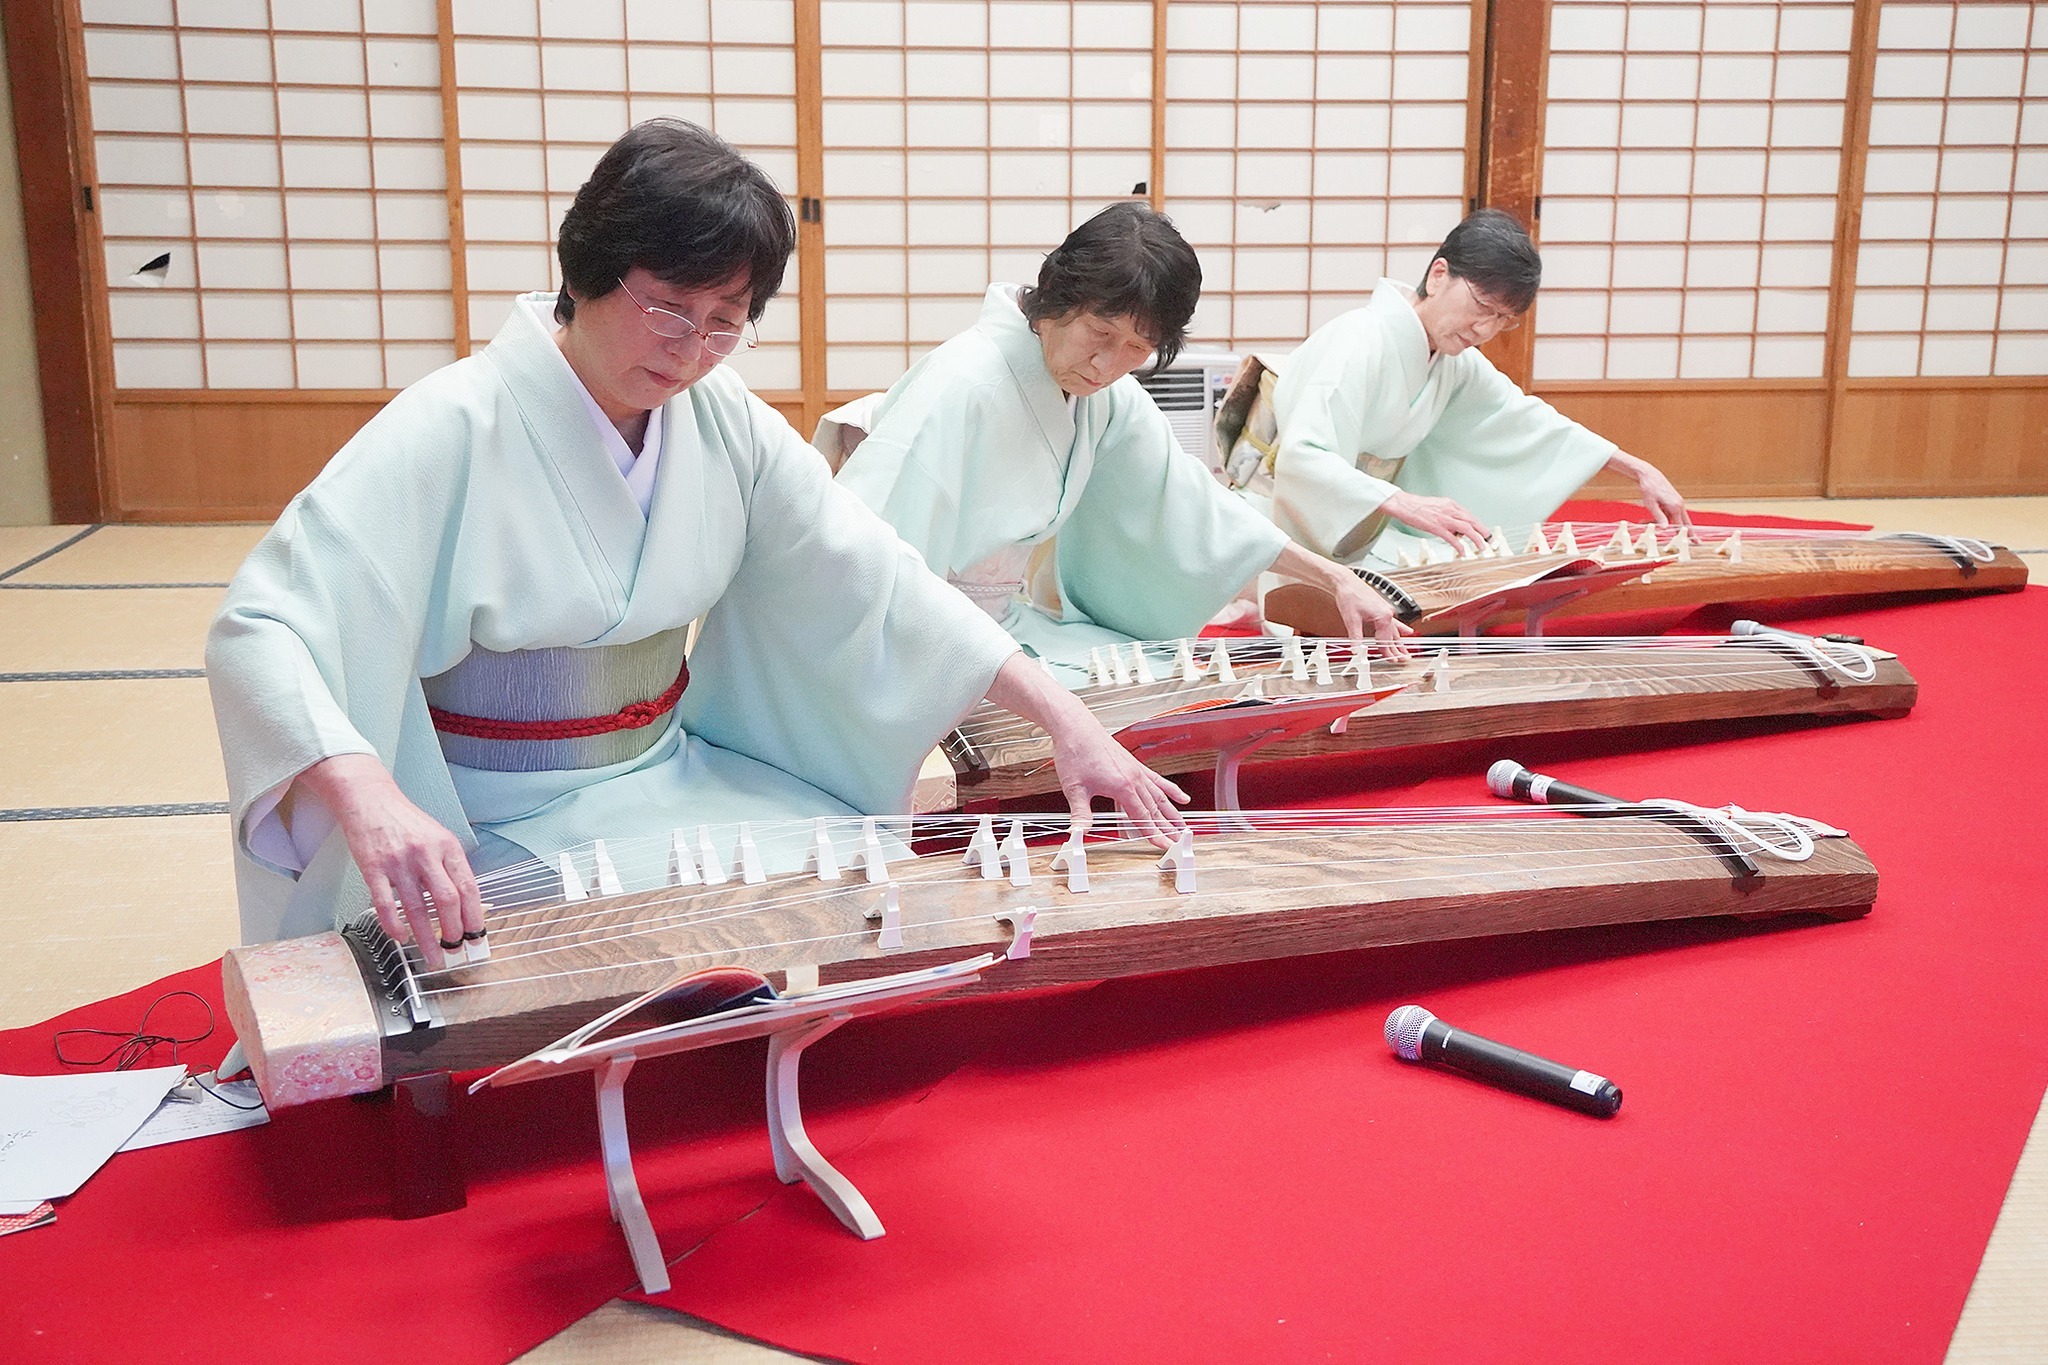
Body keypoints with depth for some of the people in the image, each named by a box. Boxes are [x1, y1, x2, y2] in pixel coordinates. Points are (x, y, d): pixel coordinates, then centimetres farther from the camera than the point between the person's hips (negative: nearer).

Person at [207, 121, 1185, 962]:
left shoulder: (722, 420, -2)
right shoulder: (455, 428, -19)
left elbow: (871, 581, -4)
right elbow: (261, 629, -25)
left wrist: (1065, 719, -13)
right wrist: (370, 799, -45)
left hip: (678, 777, 6)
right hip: (499, 836, -6)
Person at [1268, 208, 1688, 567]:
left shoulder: (1454, 361, 5)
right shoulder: (1361, 342, -21)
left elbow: (1523, 418, 20)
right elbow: (1301, 459, -32)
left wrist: (1639, 470, 17)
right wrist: (1408, 505, -44)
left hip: (1368, 532, 8)